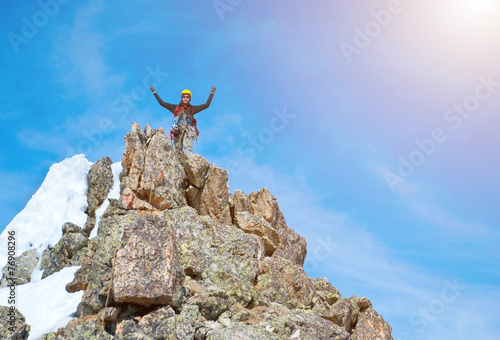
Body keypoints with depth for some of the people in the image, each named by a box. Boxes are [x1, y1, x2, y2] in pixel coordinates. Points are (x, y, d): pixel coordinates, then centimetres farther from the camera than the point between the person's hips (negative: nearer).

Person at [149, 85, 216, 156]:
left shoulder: (192, 108, 26)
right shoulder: (175, 107, 28)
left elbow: (206, 105, 24)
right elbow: (162, 103, 30)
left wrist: (211, 93, 21)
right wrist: (154, 92, 31)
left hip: (188, 130, -2)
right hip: (177, 130, 2)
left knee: (188, 146, -23)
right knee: (178, 149, -9)